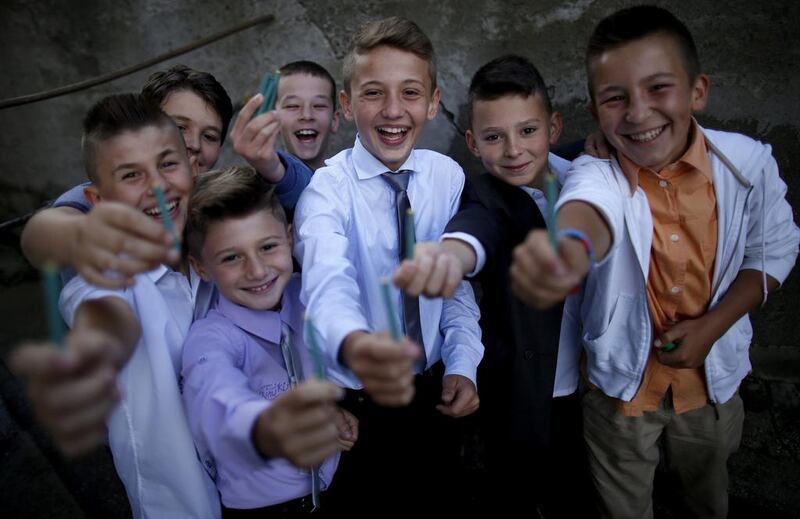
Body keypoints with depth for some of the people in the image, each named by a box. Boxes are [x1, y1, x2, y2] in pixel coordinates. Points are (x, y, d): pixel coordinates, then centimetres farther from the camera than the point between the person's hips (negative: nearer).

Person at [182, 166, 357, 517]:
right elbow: (220, 410, -45)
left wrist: (334, 412, -13)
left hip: (336, 486, 4)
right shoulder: (209, 339, -24)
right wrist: (266, 433, -66)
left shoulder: (306, 296, -12)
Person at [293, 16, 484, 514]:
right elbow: (329, 285, -39)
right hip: (358, 398, -3)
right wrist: (354, 345, -60)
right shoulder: (326, 189, -20)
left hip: (434, 387, 4)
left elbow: (458, 281, 1)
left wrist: (462, 365, -10)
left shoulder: (448, 176, -7)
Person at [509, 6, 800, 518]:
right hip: (622, 379, -2)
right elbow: (591, 206, -49)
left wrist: (712, 325, -16)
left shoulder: (748, 162, -17)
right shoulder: (598, 172, -25)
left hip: (711, 373, 3)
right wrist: (573, 245, -74)